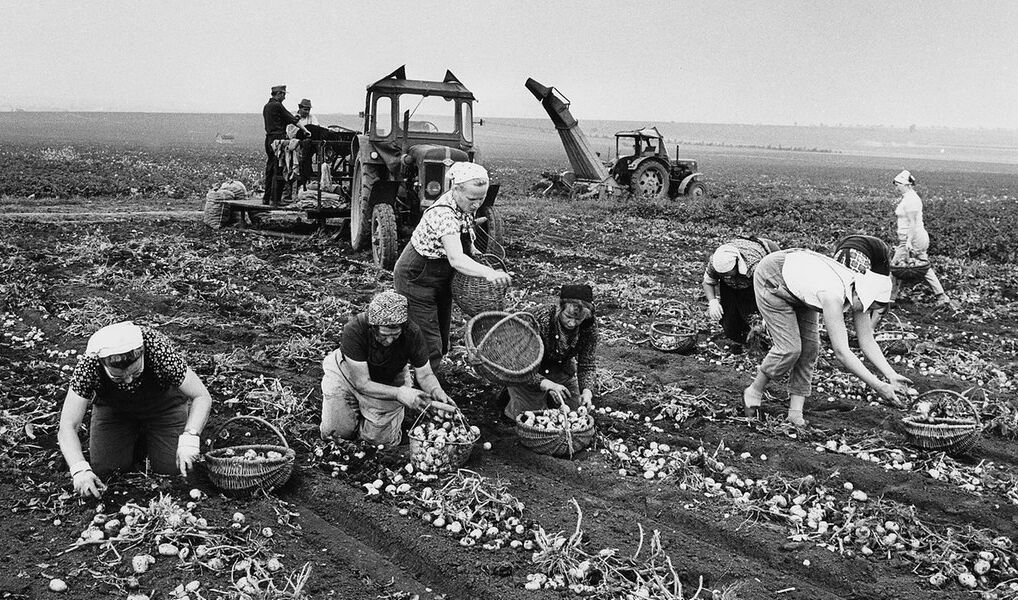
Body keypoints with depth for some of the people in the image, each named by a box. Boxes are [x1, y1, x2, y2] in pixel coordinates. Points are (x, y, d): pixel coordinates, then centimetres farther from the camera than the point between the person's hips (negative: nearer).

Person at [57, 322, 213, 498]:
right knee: (104, 468, -10)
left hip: (164, 404, -1)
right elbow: (67, 427, -32)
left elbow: (202, 397, -30)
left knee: (170, 468, -12)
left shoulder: (159, 350, -40)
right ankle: (135, 435, 20)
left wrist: (190, 437, -47)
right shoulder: (89, 364, -36)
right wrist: (80, 469, -48)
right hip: (113, 408, 1)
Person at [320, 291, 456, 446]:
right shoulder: (354, 330, -37)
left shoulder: (413, 334, -30)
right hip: (347, 374, -1)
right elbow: (361, 383, -33)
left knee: (382, 439, -8)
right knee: (339, 431, -10)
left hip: (389, 381, 1)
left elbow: (425, 375, -14)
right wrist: (400, 393, -45)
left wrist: (437, 392, -37)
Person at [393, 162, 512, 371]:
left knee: (442, 344, 15)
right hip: (416, 280, -9)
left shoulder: (464, 207, -6)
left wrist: (477, 254, -1)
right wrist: (488, 273, -60)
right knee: (429, 346, -9)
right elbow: (456, 259, -46)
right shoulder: (444, 214, -33)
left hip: (440, 280, 9)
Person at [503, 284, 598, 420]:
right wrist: (546, 384, -51)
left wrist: (587, 392, -34)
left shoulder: (590, 325, -22)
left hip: (561, 368, 5)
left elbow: (587, 365, -15)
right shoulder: (537, 319, -37)